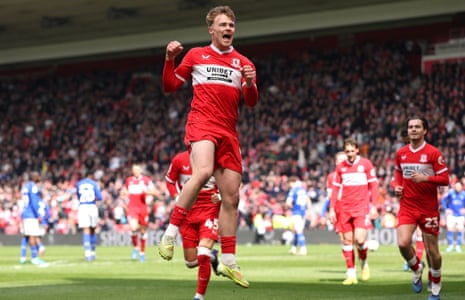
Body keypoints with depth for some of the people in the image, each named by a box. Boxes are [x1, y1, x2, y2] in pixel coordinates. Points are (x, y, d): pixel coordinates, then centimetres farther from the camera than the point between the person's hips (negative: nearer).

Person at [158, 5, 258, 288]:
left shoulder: (243, 63, 15)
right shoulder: (196, 55, 11)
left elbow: (251, 102, 5)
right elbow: (170, 86, 12)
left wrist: (250, 84, -16)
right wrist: (170, 60, -4)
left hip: (229, 132, 4)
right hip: (202, 124, -4)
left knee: (232, 197, 2)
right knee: (202, 172, -34)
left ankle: (229, 262, 10)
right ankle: (171, 232, -25)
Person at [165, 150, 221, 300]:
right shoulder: (179, 160, -3)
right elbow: (170, 181, 11)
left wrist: (220, 196, -13)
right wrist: (178, 198, -6)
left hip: (210, 210, -3)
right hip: (188, 213, 3)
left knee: (202, 256, -18)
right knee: (191, 262, 7)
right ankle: (211, 256, 41)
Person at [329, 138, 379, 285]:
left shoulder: (366, 164, 1)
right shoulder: (340, 167, 9)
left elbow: (373, 185, 2)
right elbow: (335, 189, 13)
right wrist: (332, 209, 7)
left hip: (361, 207, -3)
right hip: (344, 209, 3)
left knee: (360, 240, -15)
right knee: (347, 240, 1)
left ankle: (364, 263, 15)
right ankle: (351, 274, 7)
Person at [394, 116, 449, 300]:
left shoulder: (433, 153, -8)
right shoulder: (400, 153, 5)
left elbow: (445, 179, -10)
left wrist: (426, 178, -24)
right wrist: (397, 186, 5)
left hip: (429, 208, -3)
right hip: (407, 207, 3)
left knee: (432, 250, 4)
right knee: (403, 243, -18)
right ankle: (417, 269, 14)